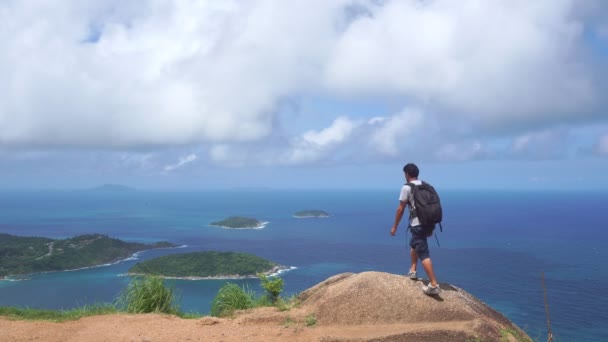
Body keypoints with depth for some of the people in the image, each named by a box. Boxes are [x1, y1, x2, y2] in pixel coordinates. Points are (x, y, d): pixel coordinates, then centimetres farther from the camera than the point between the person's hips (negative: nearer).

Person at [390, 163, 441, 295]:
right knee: (413, 244, 29)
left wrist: (395, 226, 4)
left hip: (418, 225, -8)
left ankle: (434, 285, -15)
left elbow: (401, 209, -6)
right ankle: (412, 271, 38)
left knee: (424, 254, -9)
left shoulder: (406, 188, -6)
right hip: (428, 223, 8)